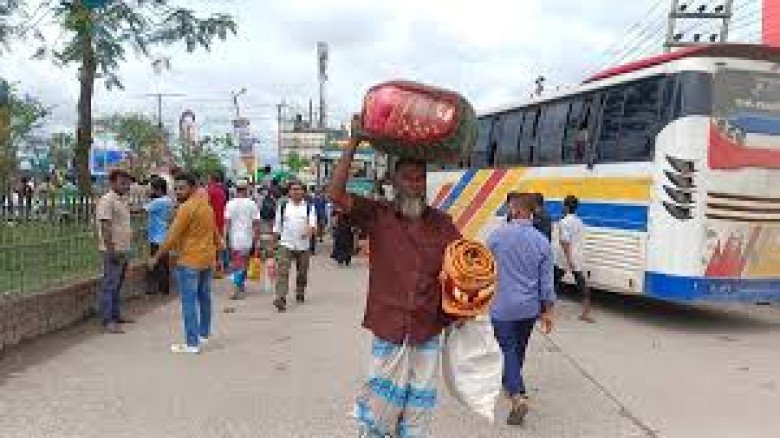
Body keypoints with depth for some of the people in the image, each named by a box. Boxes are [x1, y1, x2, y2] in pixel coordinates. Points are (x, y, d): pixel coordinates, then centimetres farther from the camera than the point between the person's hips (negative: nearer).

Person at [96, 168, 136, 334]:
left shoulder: (122, 200, 15)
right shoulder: (107, 200, -14)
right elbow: (105, 227, -19)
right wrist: (111, 250, -22)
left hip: (123, 250, 9)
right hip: (114, 251, -9)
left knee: (118, 284, 15)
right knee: (109, 285, -5)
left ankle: (116, 315, 24)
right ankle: (107, 321, -2)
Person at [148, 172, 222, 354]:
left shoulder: (186, 208, -15)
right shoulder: (206, 206, 11)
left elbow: (172, 236, -16)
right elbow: (215, 232, 21)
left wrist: (156, 257, -10)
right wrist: (218, 246, 33)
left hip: (189, 261, -8)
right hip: (207, 259, 9)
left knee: (189, 302, -5)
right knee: (204, 298, 18)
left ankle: (192, 343, -4)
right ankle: (203, 333, 30)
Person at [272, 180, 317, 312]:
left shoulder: (309, 207, 3)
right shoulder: (283, 206, 5)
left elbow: (313, 222, -10)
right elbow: (277, 224, 11)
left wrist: (310, 229, -31)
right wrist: (276, 237, 10)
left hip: (303, 245, 1)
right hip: (286, 244, -1)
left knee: (302, 272, 14)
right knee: (283, 271, -14)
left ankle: (300, 294, 35)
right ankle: (280, 299, -20)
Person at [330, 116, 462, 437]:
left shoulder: (442, 224, 4)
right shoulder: (378, 216, -2)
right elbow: (337, 194, -13)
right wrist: (354, 142, -16)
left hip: (428, 332, 2)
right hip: (388, 329, -2)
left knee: (419, 408, 13)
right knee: (380, 400, 8)